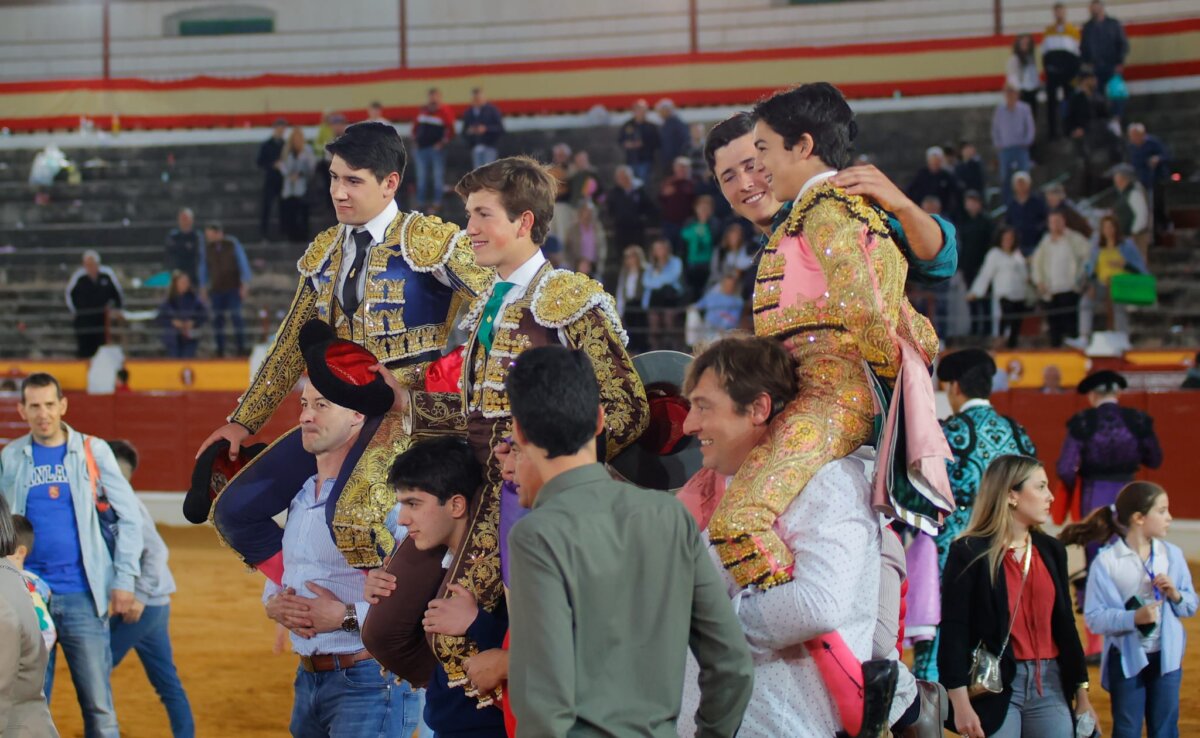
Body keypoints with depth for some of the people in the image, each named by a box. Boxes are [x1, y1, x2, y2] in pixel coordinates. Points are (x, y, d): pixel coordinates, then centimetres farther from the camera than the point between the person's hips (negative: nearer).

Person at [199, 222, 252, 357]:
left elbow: (243, 263, -4)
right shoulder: (208, 247, 2)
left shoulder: (233, 244, -6)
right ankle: (220, 351, 5)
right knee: (217, 319, 0)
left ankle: (241, 349, -5)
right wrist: (203, 286, 8)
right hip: (216, 289, 3)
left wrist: (245, 284, -8)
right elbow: (204, 267, 10)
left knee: (236, 316, -10)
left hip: (233, 288, -3)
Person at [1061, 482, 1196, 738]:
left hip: (1166, 657, 4)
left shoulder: (1172, 555, 0)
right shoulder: (1106, 561, -14)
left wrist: (1176, 595, -14)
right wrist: (1133, 618, -29)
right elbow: (1094, 617, -17)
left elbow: (1191, 606, 8)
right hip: (1127, 659, -4)